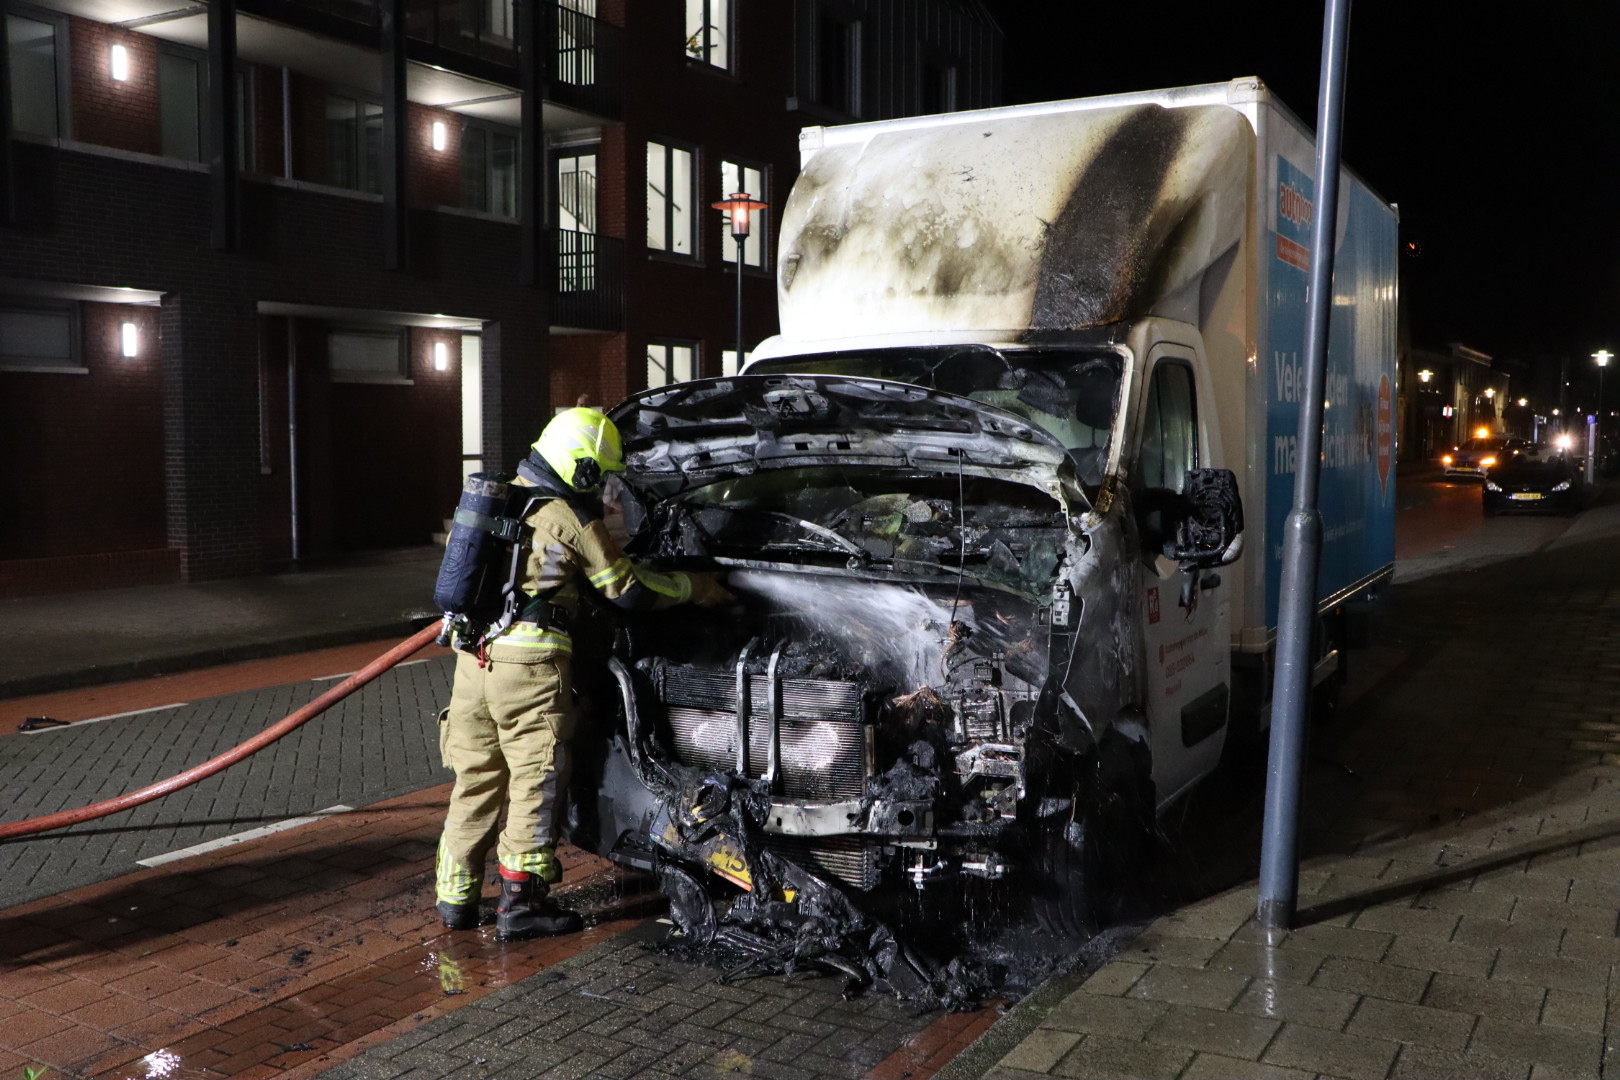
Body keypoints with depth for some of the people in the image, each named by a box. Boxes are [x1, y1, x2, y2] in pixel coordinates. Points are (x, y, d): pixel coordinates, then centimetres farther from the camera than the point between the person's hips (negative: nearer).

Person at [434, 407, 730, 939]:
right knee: (536, 780, 2)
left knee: (476, 778, 15)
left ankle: (456, 896, 21)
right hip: (530, 661, -7)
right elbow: (628, 589, -2)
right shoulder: (573, 520, -7)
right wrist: (694, 587, 10)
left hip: (474, 652, 8)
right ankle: (521, 902, 7)